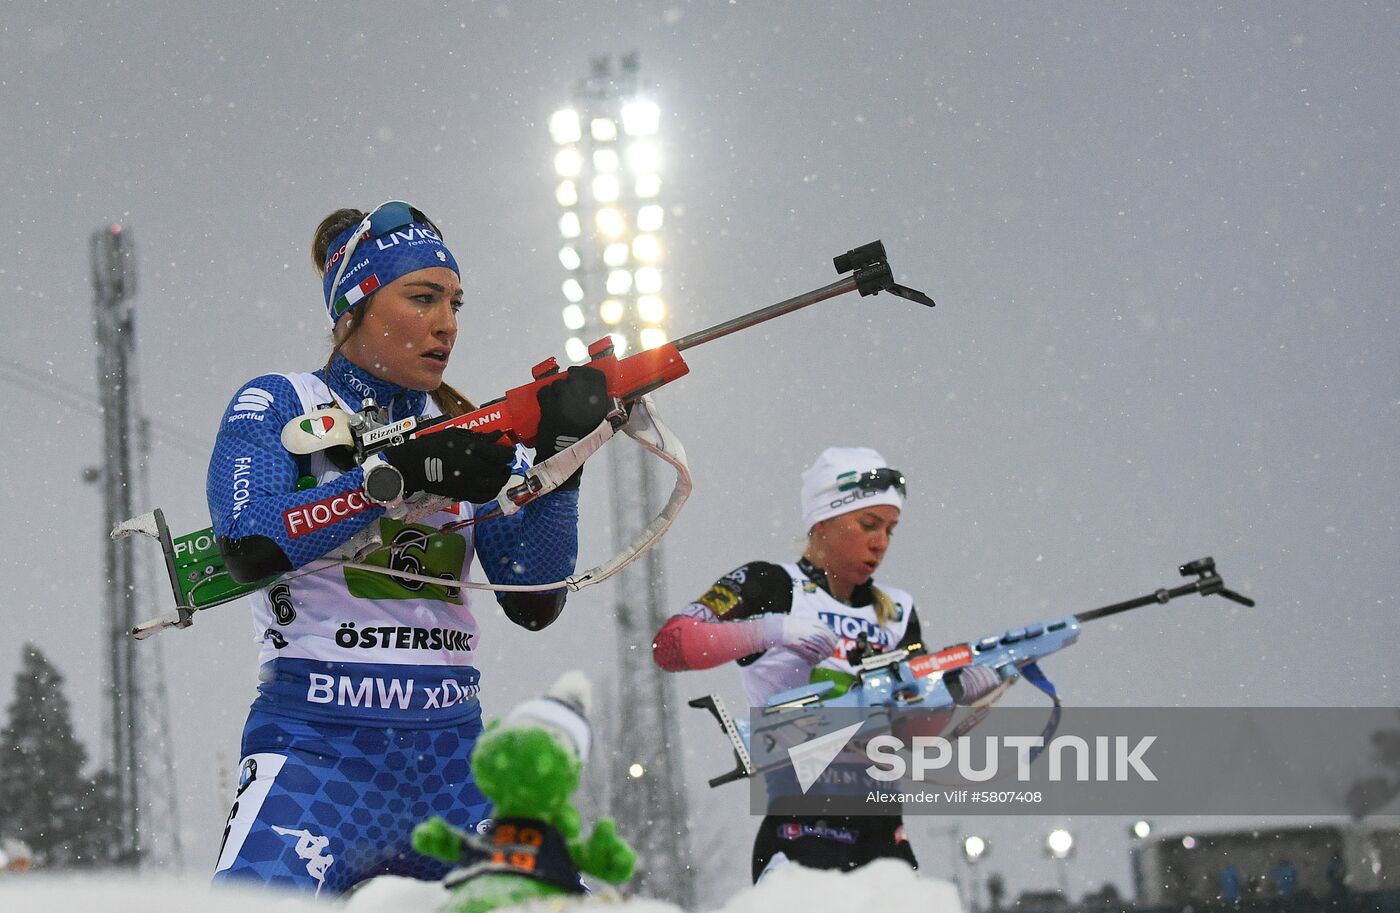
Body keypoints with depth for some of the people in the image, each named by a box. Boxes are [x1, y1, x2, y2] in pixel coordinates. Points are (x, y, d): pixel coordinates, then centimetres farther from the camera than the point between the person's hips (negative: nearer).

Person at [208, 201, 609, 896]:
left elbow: (534, 604, 4)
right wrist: (399, 475, -20)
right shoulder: (277, 408, 4)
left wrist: (558, 460, -8)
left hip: (452, 756, 5)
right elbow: (249, 546, -15)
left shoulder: (474, 436, 14)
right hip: (318, 751, -5)